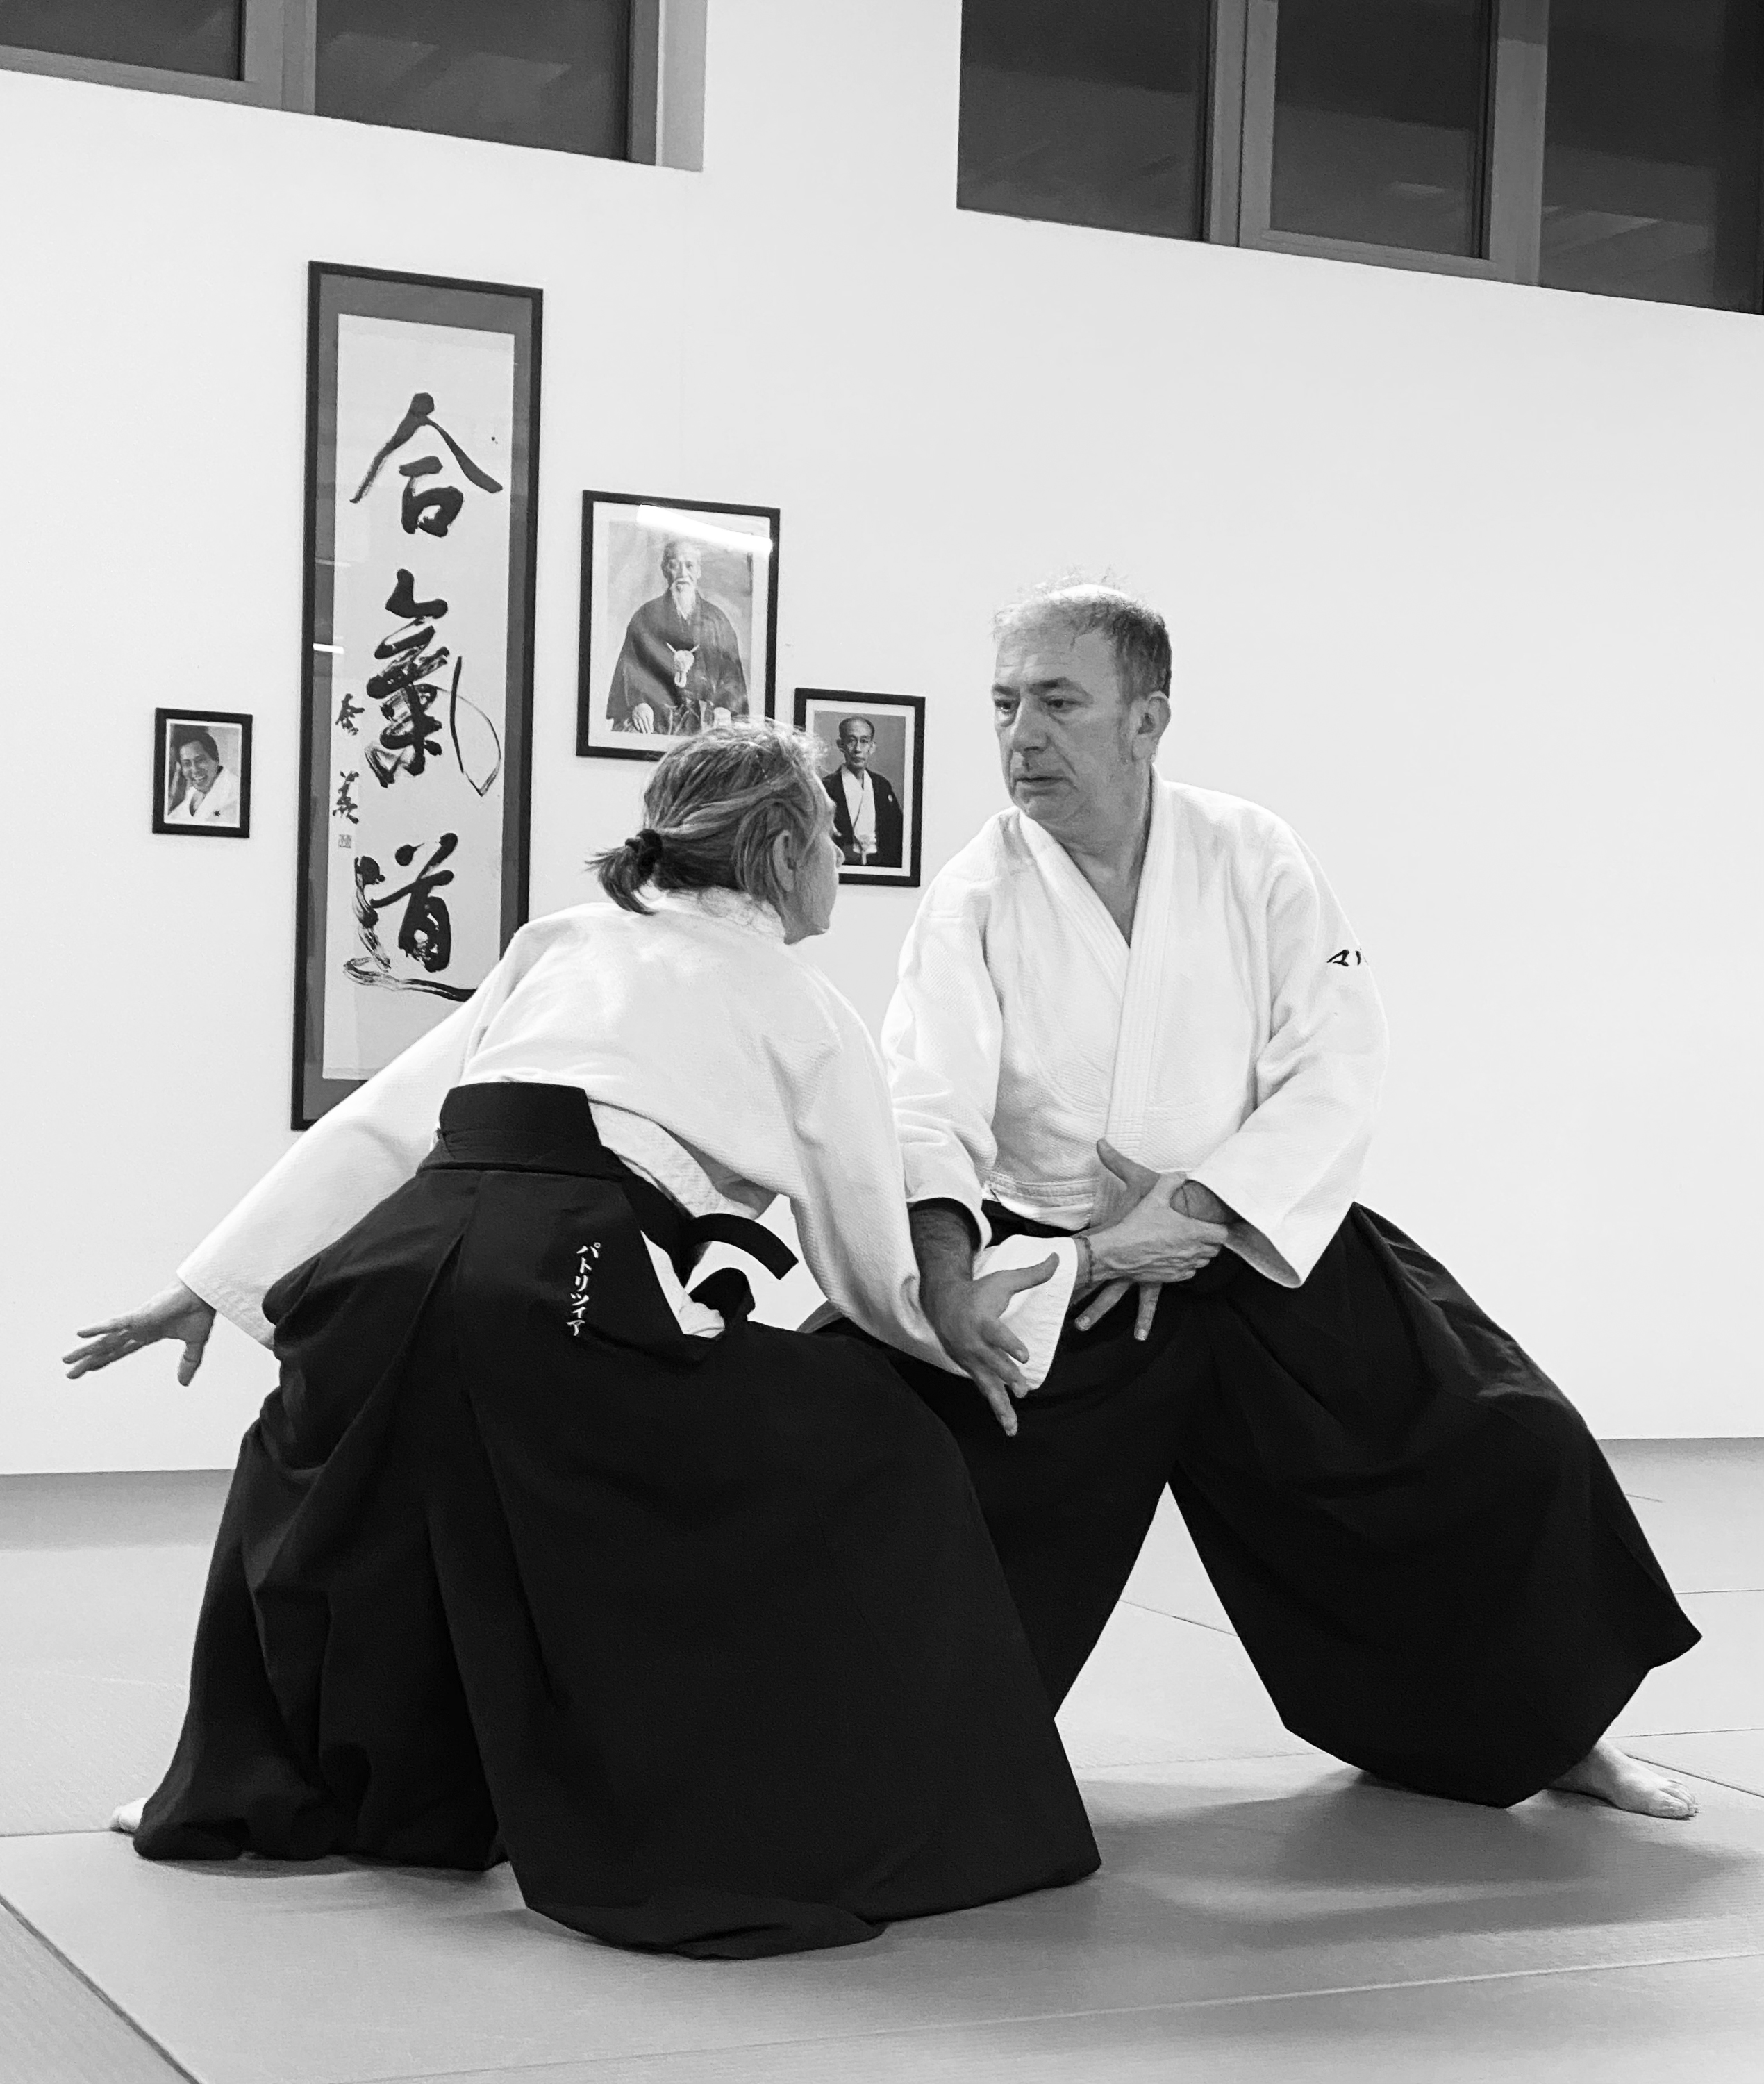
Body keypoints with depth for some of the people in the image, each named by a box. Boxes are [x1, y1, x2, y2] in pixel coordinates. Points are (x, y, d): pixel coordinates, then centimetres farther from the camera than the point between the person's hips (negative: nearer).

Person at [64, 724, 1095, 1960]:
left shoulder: (561, 948, 28)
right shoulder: (810, 1019, 18)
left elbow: (382, 1121, 25)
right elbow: (883, 1287, 22)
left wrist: (218, 1284, 30)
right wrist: (1062, 1273, 38)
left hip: (395, 1259, 5)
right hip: (565, 1292, -5)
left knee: (321, 1467, 36)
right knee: (874, 1478, 12)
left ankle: (281, 1793, 44)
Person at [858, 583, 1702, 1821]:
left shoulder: (1253, 858, -5)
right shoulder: (975, 901, -9)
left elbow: (1338, 1067, -11)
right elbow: (929, 1103, -22)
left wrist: (1194, 1214, -23)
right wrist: (946, 1259, -42)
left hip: (1270, 1254, 1)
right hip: (1060, 1277, -1)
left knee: (1515, 1452, -1)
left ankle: (1554, 1730, 24)